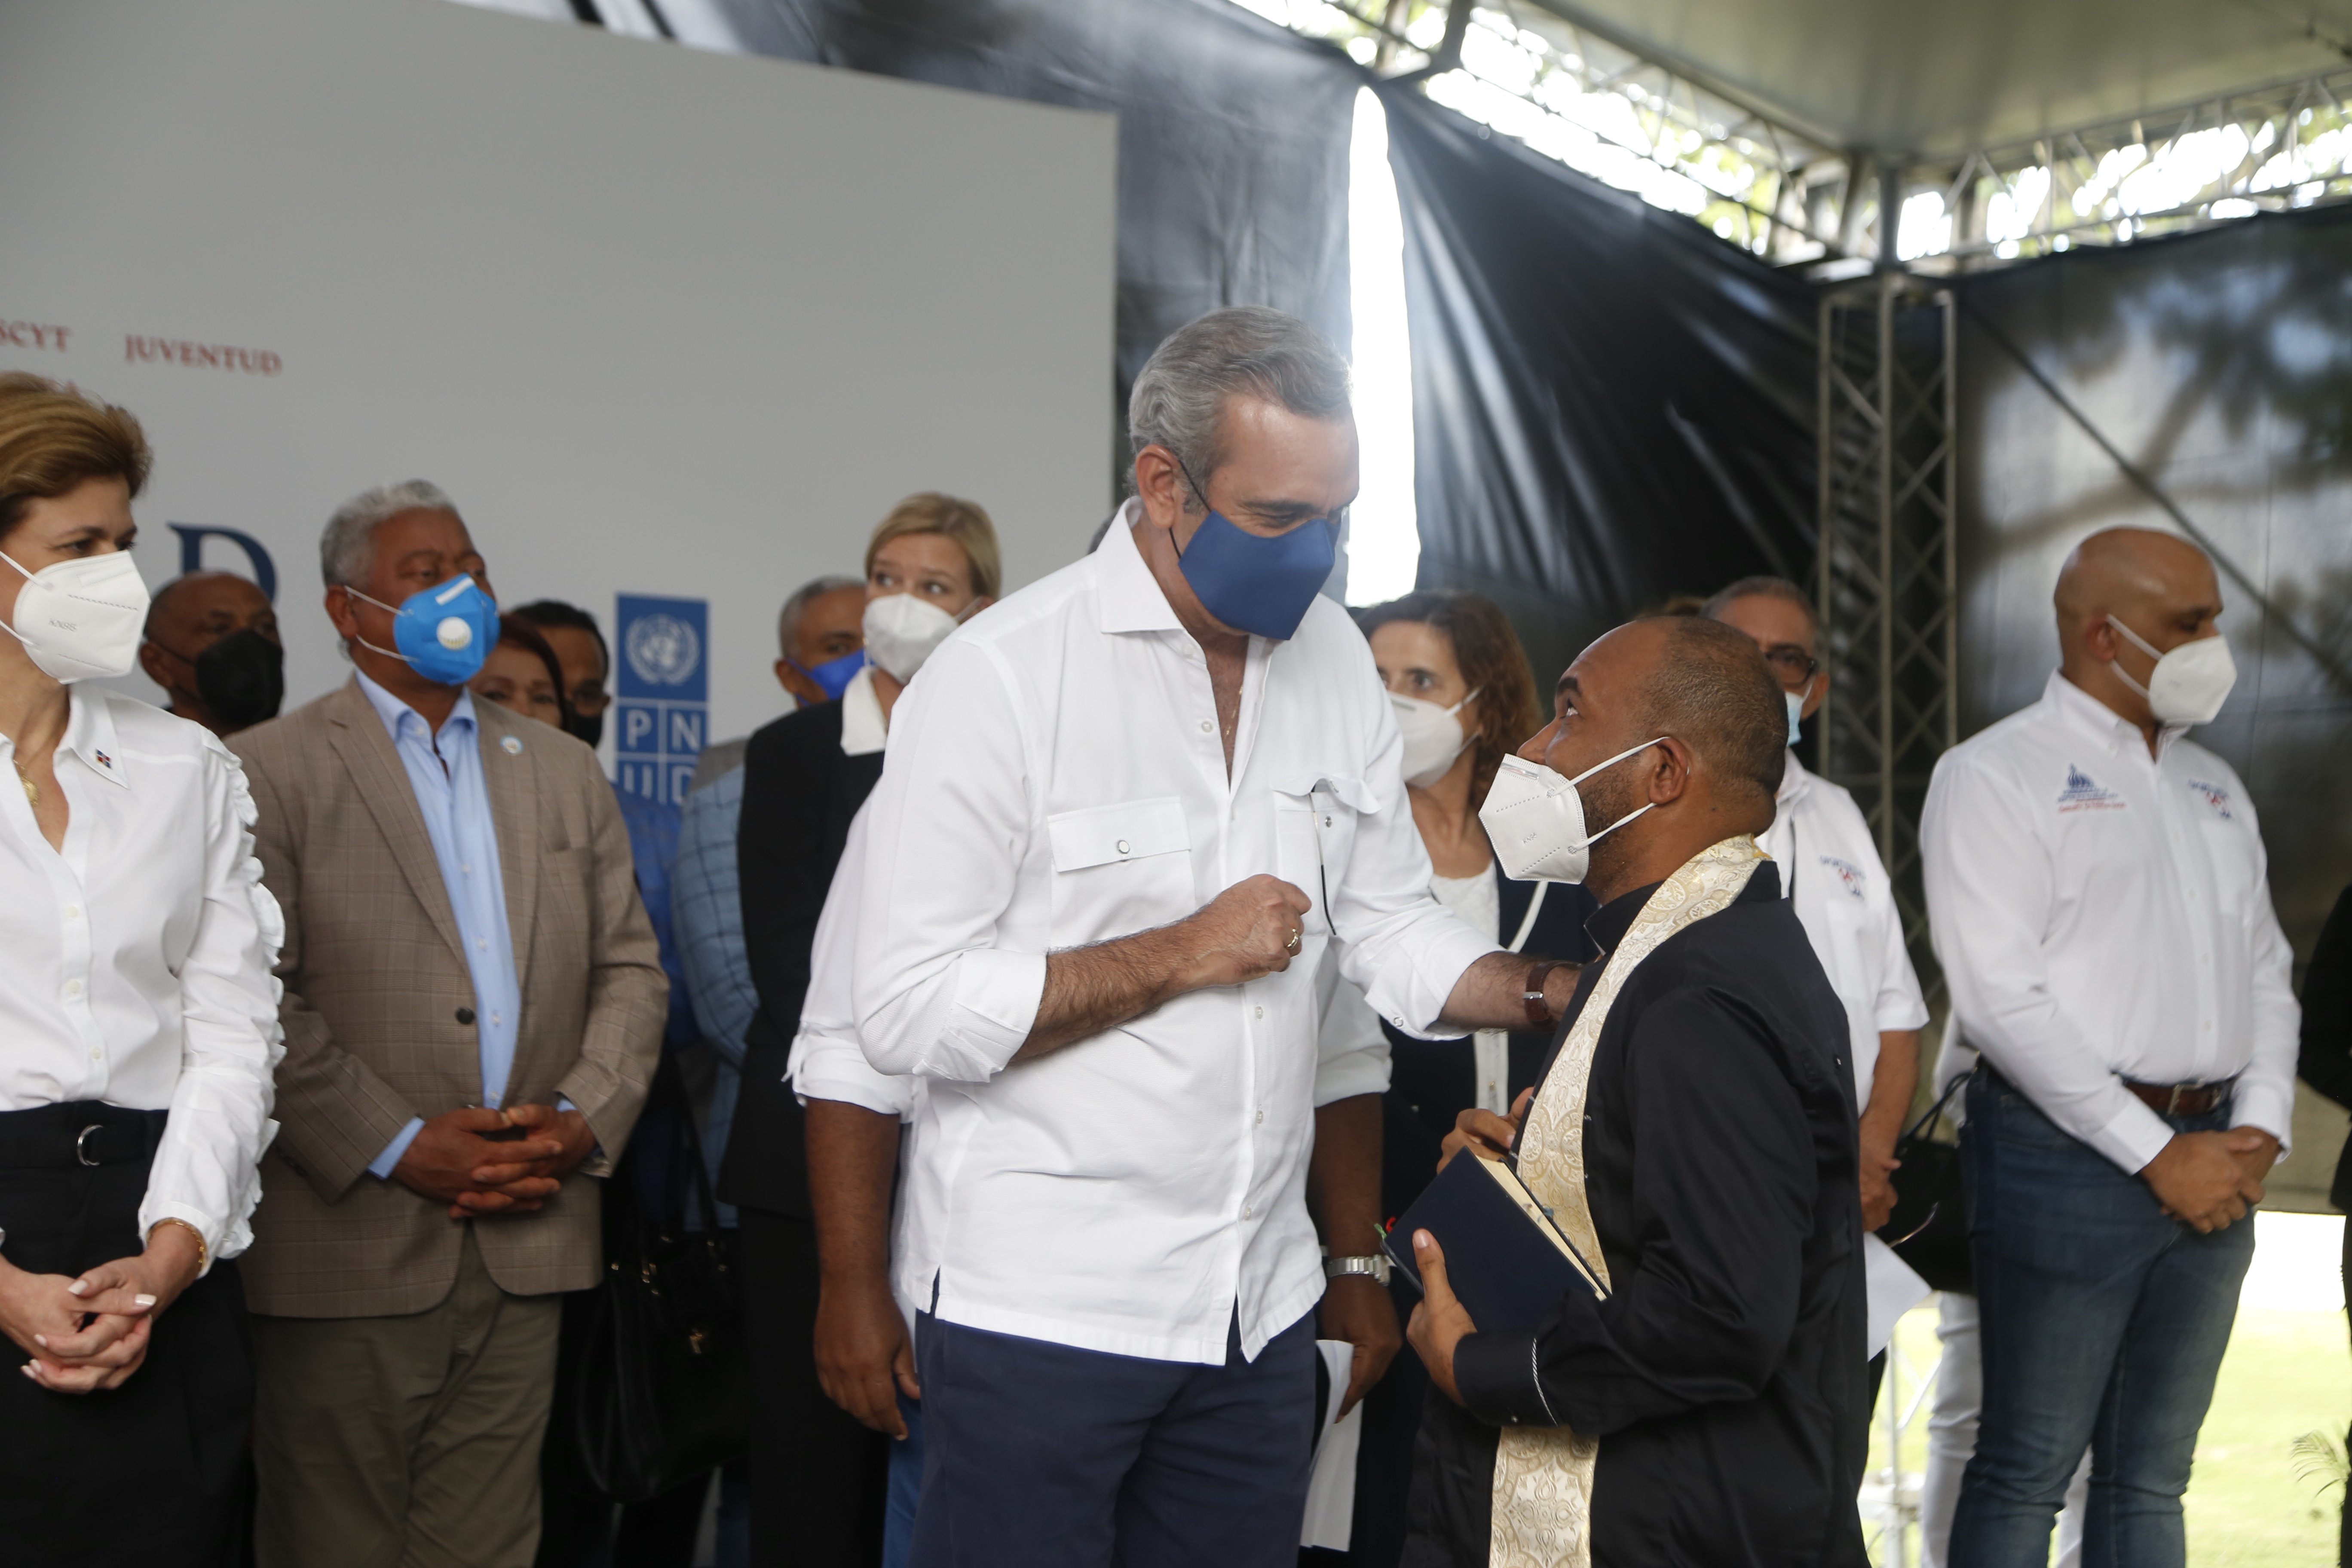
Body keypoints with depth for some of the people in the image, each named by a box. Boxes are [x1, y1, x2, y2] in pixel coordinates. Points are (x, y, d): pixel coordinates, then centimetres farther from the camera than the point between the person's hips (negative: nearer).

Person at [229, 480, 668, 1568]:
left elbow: (629, 967, 14)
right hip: (351, 1250, -4)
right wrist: (397, 1147, -14)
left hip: (526, 1239, 4)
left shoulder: (563, 771, 17)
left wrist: (586, 1119, -2)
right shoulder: (269, 771, 0)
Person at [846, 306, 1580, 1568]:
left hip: (1258, 1307, 6)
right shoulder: (998, 677, -13)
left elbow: (1393, 939, 11)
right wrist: (1183, 954, -15)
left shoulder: (1331, 660, 6)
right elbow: (907, 1012, -16)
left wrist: (1561, 991, -7)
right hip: (1040, 1312, -5)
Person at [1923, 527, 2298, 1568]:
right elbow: (1999, 997, -15)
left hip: (2210, 1162, 7)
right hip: (2070, 1156, -7)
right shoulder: (1995, 776, -7)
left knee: (2151, 1478, 12)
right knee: (2027, 1472, -1)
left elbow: (2265, 971, 19)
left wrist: (2258, 1130, 1)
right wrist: (2155, 1153, -14)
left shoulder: (2213, 787, 17)